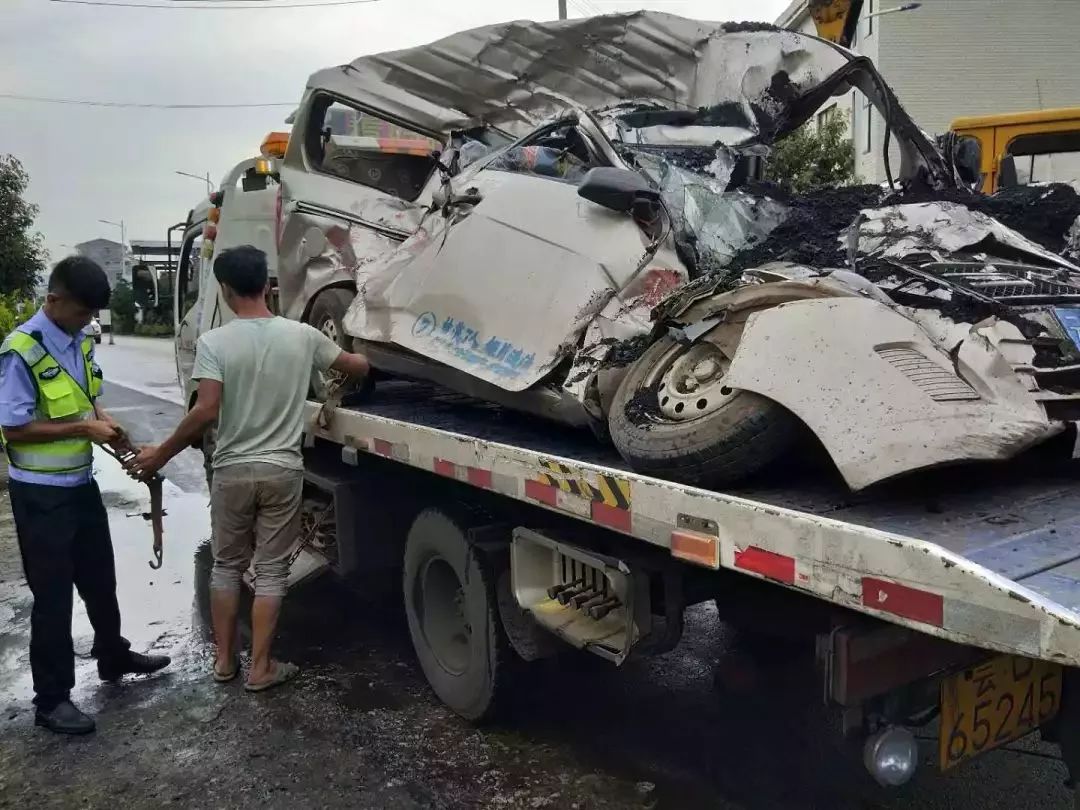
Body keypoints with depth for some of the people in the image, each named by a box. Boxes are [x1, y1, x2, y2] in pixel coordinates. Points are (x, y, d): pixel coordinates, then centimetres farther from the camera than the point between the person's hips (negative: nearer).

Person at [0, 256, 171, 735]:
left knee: (100, 577, 21)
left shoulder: (82, 342, 3)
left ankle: (113, 657, 41)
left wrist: (101, 417, -4)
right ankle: (51, 699, 16)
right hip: (41, 492, -8)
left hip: (81, 481, 8)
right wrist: (83, 428, -21)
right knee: (52, 593, 2)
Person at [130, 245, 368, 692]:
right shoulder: (301, 335, -3)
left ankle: (224, 660, 25)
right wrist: (358, 360, 35)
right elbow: (358, 367, 10)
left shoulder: (214, 342, -11)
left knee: (226, 566, 16)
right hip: (282, 470, 1)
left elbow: (206, 411, -18)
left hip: (232, 471, 0)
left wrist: (161, 454, -6)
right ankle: (260, 668, 14)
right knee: (271, 571, 8)